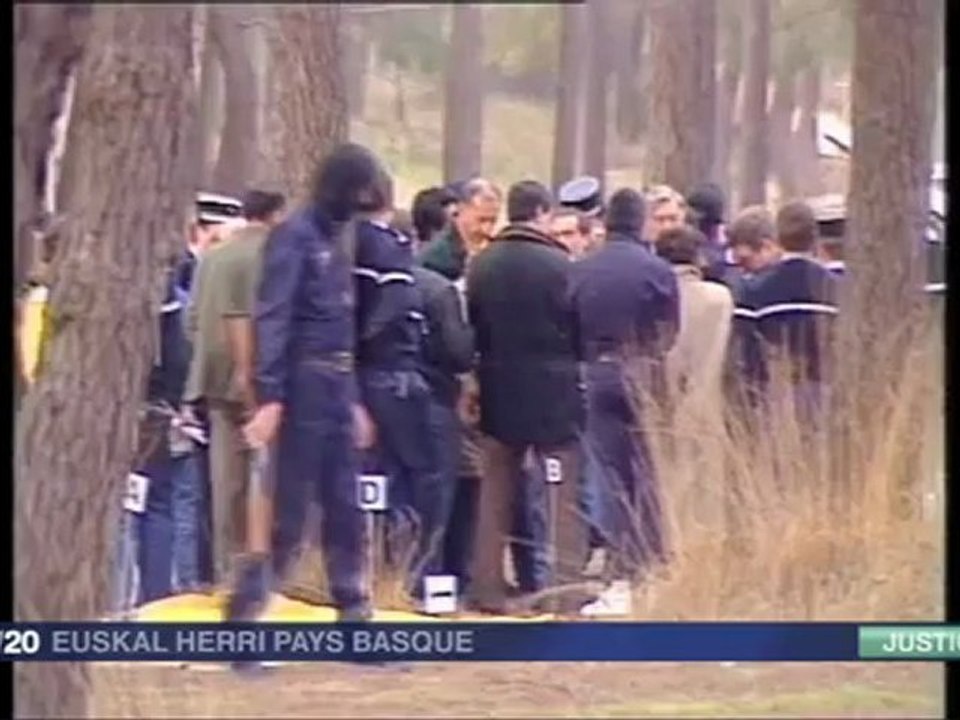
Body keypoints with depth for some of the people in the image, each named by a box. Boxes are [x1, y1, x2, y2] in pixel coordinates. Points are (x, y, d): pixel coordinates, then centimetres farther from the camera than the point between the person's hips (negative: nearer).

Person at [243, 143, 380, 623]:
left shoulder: (337, 239, 16)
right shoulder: (295, 237, -9)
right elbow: (272, 319, -16)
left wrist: (355, 399, 17)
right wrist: (269, 397, -23)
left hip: (338, 386, 8)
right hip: (305, 384, -8)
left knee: (346, 511, 9)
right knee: (288, 509, -5)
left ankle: (356, 616, 14)